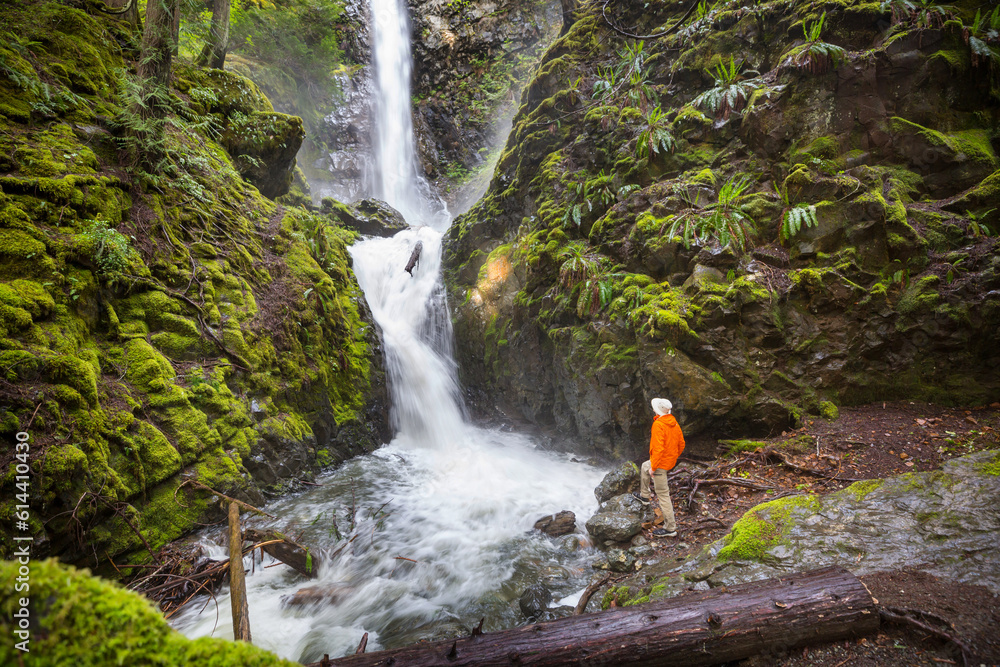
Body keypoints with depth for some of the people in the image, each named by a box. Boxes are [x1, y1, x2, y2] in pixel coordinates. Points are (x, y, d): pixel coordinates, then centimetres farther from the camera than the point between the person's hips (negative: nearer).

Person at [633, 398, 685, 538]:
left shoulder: (658, 424, -23)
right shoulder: (674, 424, 4)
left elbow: (658, 448, -28)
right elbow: (681, 445, 11)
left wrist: (653, 467, -21)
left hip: (661, 463, -10)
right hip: (670, 461, 10)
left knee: (662, 494, -2)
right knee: (644, 467, 32)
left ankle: (670, 528, 3)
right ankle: (644, 496, 45)